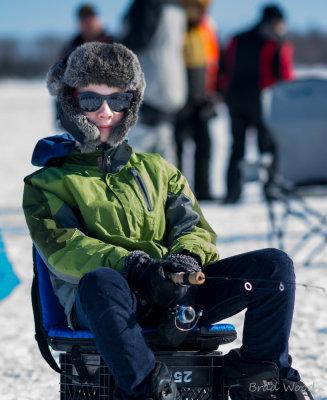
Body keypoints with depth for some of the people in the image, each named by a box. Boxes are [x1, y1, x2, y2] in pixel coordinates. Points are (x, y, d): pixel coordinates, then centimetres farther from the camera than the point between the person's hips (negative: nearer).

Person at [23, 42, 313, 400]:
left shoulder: (157, 170, 29)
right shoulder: (46, 184, 15)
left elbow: (196, 229, 17)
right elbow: (62, 249, -3)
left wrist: (186, 258, -10)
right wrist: (133, 266, -20)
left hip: (175, 291, 4)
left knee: (274, 265, -12)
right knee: (100, 282, -43)